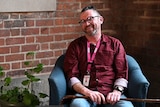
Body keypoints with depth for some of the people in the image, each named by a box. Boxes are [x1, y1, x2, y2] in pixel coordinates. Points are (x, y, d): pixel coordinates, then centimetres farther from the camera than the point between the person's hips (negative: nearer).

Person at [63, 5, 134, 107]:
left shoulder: (115, 44, 16)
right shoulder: (75, 46, 14)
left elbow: (122, 73, 10)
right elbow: (72, 75, 4)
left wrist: (117, 91, -10)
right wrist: (87, 92, -14)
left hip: (110, 93, 1)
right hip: (84, 93, -1)